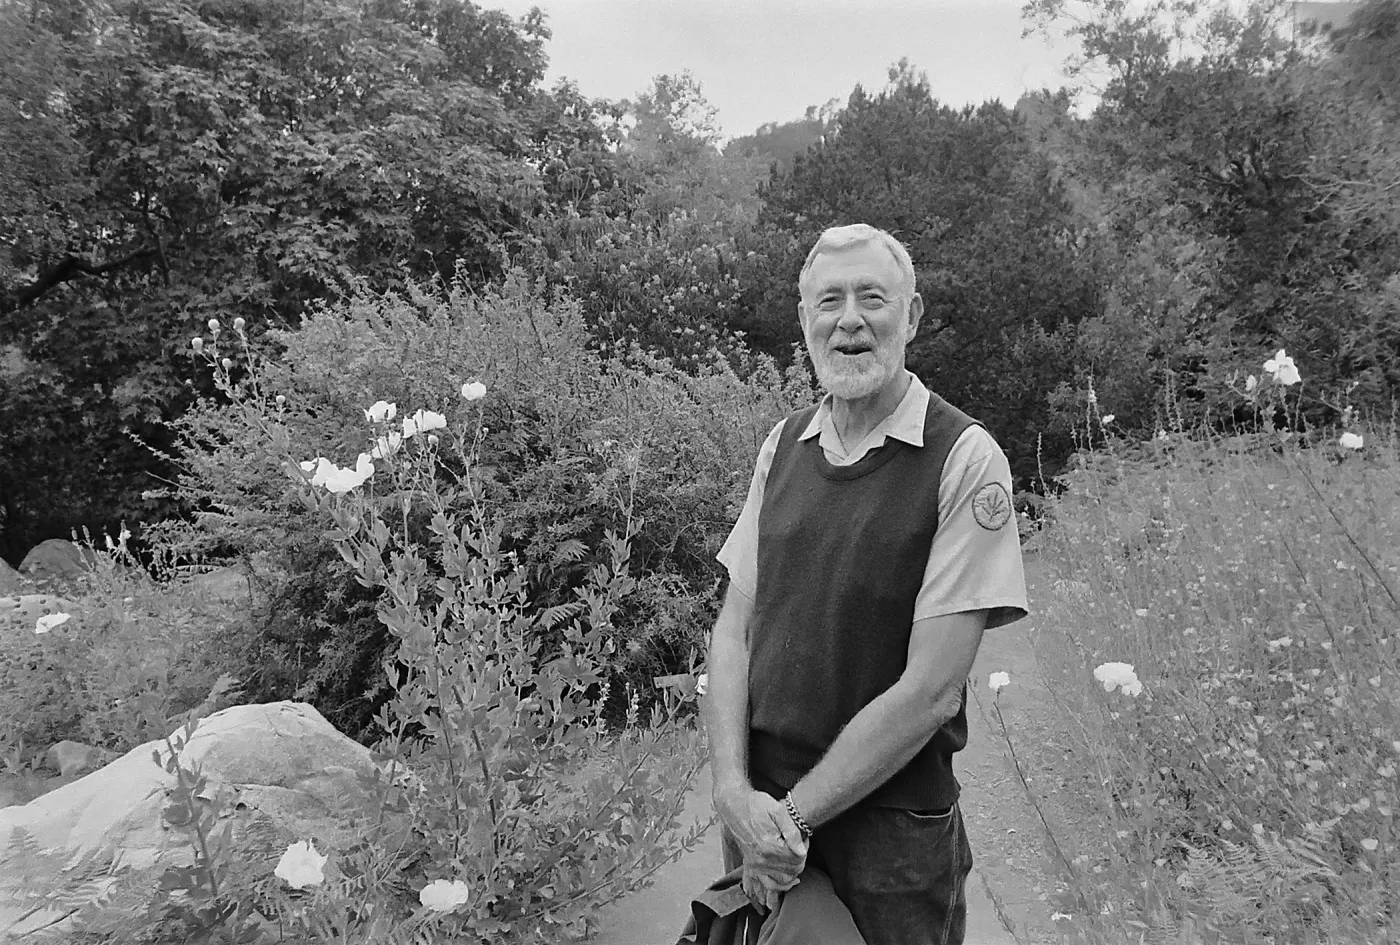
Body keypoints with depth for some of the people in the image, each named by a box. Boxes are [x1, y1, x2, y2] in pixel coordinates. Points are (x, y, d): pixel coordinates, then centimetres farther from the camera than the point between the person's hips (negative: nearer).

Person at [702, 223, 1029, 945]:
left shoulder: (965, 459, -15)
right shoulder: (783, 444, 2)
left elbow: (931, 691, -18)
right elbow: (734, 629, 1)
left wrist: (792, 813, -14)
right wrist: (735, 791, -12)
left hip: (891, 824, -4)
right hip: (762, 811, 5)